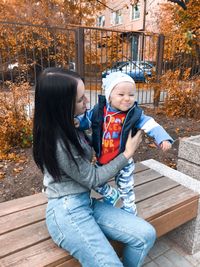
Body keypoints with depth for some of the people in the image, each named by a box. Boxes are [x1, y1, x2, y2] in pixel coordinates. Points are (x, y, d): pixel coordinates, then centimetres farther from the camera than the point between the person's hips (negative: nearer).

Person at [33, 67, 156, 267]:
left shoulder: (66, 125, 2)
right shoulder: (57, 143, -24)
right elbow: (93, 179, -13)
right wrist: (128, 153, -6)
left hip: (87, 203, 8)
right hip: (67, 212, -7)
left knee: (146, 235, -3)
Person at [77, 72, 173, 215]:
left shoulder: (134, 114, -16)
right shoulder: (99, 110, -11)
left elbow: (151, 125, -19)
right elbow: (86, 120, 0)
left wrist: (163, 138, -33)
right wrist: (77, 121, -20)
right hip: (102, 160, 2)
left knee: (126, 189, 17)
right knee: (97, 184, 21)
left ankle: (130, 210, 46)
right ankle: (112, 195, 51)